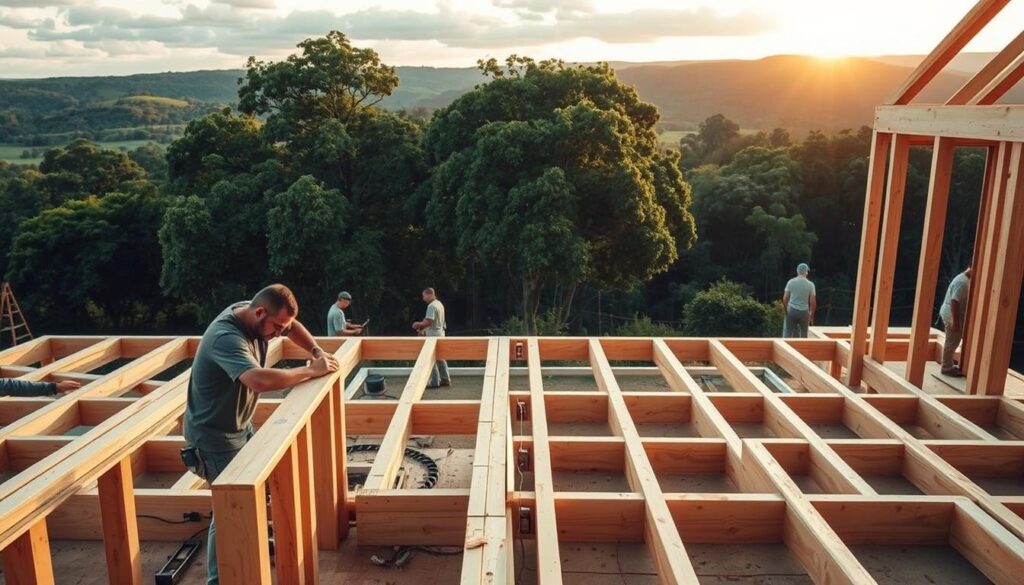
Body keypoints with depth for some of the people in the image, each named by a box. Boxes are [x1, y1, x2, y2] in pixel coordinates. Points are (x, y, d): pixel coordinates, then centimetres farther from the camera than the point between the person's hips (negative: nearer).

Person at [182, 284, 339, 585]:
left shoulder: (254, 316, -8)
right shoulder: (227, 338, -35)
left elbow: (293, 326, 11)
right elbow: (260, 380, -51)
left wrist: (317, 351, -6)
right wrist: (311, 371, -38)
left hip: (241, 424, 9)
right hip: (215, 433, -9)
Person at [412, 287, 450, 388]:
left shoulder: (431, 306, -19)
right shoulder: (439, 304, 13)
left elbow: (428, 322, -24)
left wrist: (419, 324, -8)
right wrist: (422, 326, 13)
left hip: (433, 336, -10)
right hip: (440, 333, 10)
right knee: (440, 358, 15)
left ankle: (435, 382, 2)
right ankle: (445, 379, 19)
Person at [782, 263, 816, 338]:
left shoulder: (791, 282, -3)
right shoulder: (810, 284, -4)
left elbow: (785, 299, -3)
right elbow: (813, 302, -4)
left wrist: (786, 310, 10)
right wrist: (811, 315, 7)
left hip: (792, 310, 0)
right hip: (804, 312, 0)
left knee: (788, 333, 3)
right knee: (804, 334, 9)